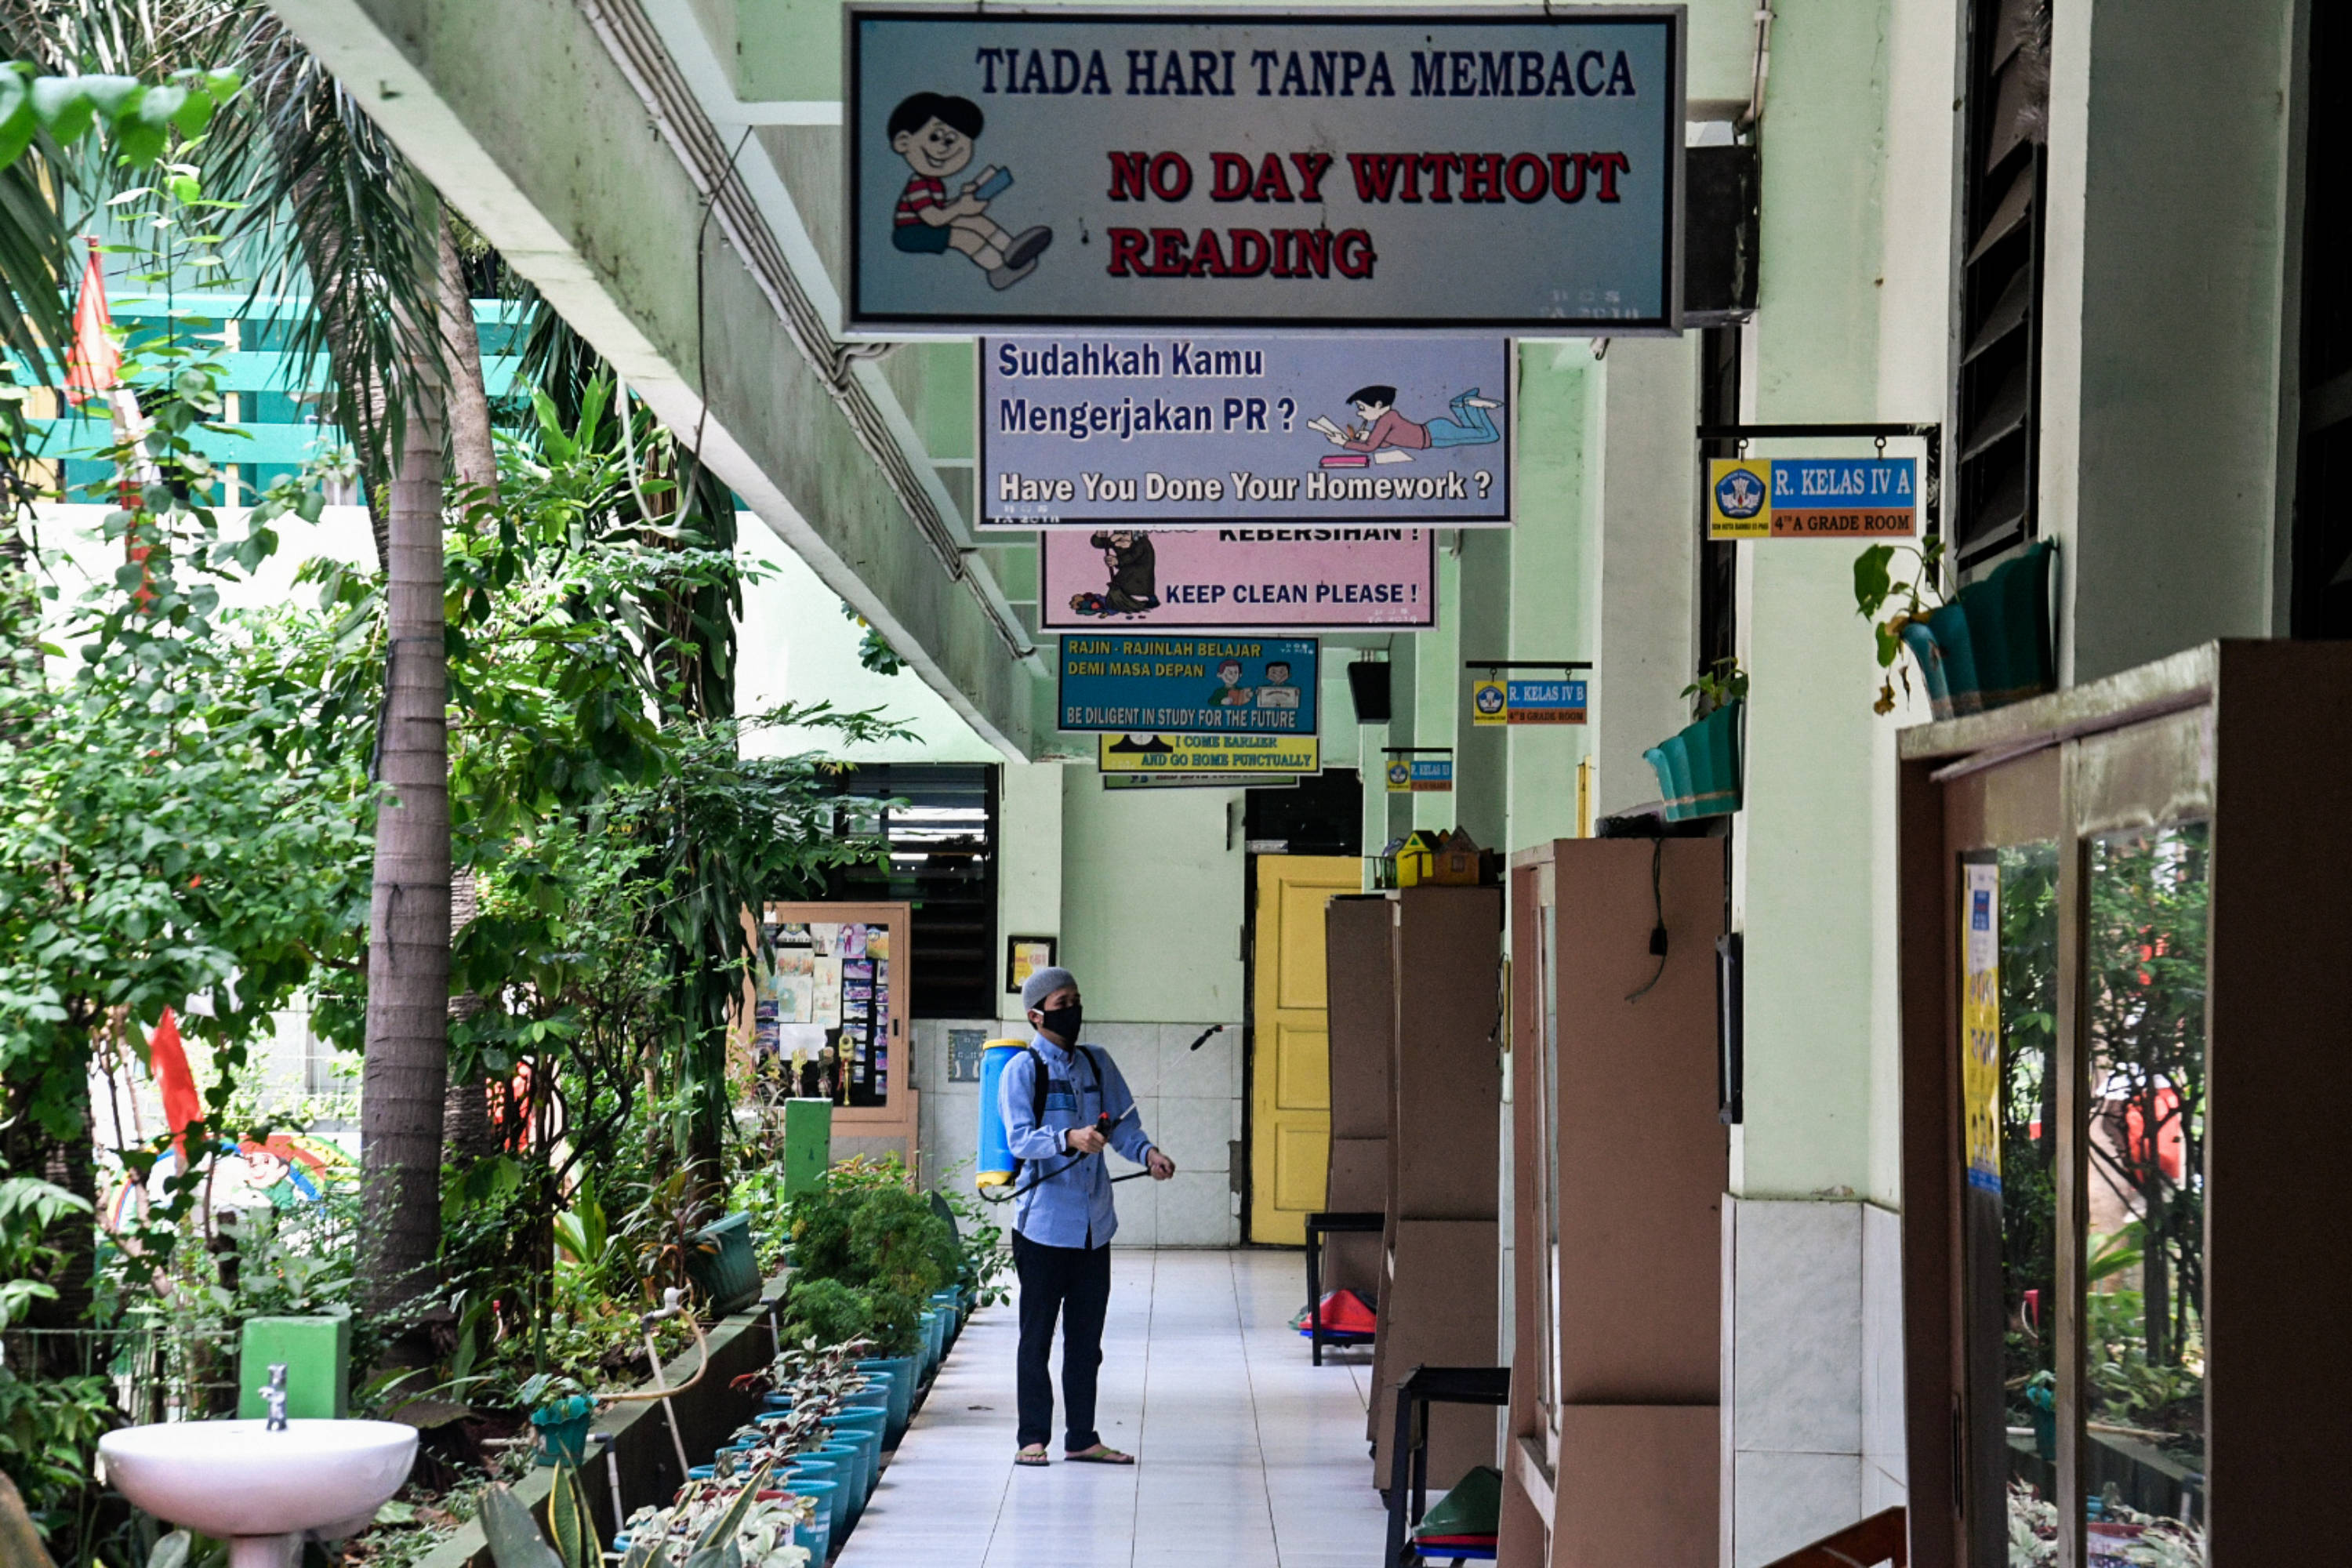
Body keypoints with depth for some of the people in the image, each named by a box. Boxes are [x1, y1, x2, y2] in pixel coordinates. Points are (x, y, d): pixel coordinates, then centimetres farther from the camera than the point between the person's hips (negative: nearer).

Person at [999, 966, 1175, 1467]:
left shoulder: (1097, 1063, 12)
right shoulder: (1023, 1069, -5)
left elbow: (1123, 1122, 13)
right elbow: (1020, 1139, -15)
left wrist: (1146, 1153, -8)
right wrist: (1069, 1139, -32)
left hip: (1093, 1224, 5)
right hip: (1042, 1223, -5)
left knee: (1086, 1337, 10)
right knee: (1037, 1335, 0)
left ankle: (1081, 1438, 17)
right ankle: (1033, 1439, 7)